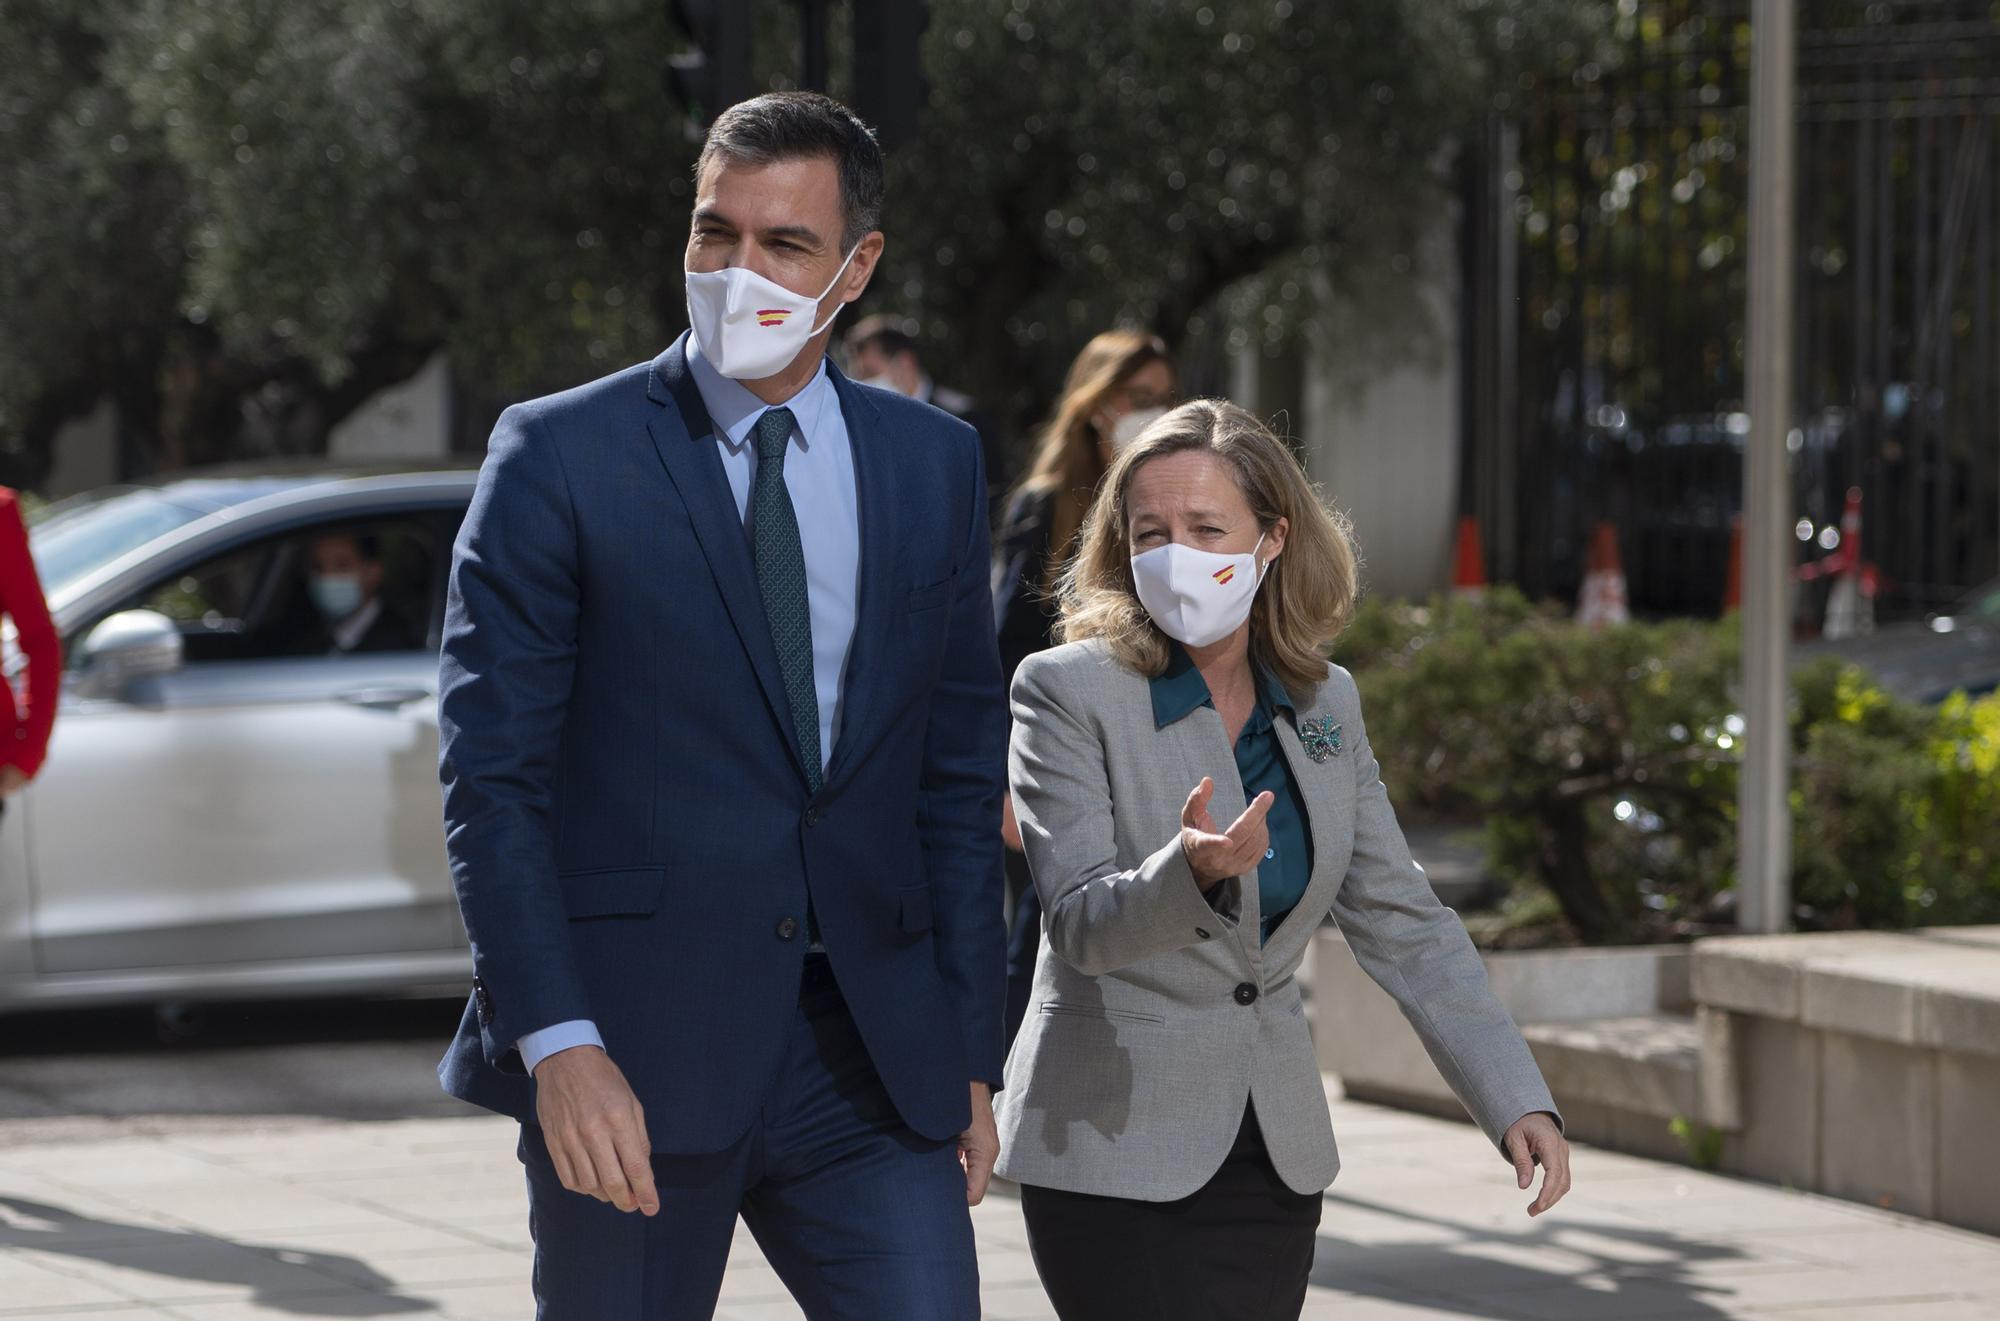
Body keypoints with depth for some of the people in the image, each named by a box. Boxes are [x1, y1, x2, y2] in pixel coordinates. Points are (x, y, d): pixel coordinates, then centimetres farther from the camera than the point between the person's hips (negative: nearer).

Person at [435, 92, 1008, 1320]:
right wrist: (557, 1042, -17)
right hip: (634, 1049, -3)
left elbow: (962, 775, 14)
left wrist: (970, 1049, 9)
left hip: (871, 1055, 3)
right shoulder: (557, 457, -2)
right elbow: (492, 779, -6)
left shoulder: (935, 464, 11)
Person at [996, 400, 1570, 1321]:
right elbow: (1081, 922, -17)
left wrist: (1516, 1102, 3)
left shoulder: (1324, 705, 7)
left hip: (1274, 1162, 5)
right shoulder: (1068, 692, -8)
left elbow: (1402, 925, 11)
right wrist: (1193, 869, -38)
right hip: (1115, 1154, -5)